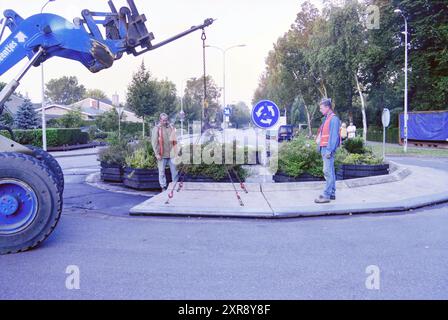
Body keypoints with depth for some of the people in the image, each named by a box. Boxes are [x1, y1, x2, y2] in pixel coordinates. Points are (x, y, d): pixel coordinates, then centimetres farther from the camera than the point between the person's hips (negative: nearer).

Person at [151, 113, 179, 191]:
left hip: (171, 154, 3)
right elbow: (154, 142, -6)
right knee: (162, 171, 4)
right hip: (162, 155, -3)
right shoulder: (157, 128, -3)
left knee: (174, 170, 6)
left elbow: (175, 140, 13)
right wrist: (157, 153, -10)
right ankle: (163, 187, 13)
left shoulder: (171, 128, 8)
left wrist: (176, 151, 7)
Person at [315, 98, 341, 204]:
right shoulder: (327, 118, 18)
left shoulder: (333, 119, -11)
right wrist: (320, 146, 15)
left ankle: (326, 196, -10)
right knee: (330, 172, 14)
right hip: (324, 148, 10)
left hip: (328, 149, -10)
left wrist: (329, 150, -22)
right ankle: (332, 193, 21)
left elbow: (334, 136, -18)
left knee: (328, 171, -11)